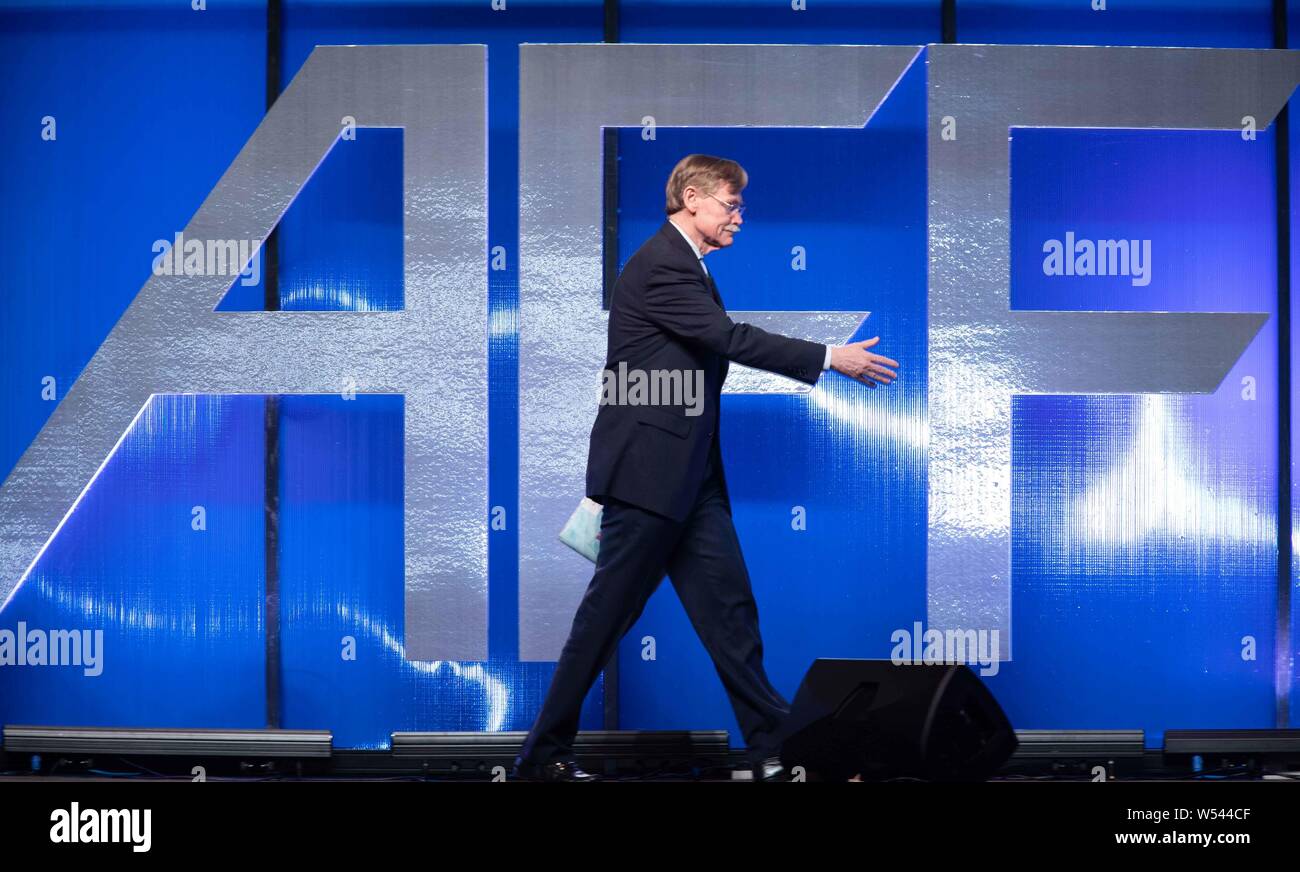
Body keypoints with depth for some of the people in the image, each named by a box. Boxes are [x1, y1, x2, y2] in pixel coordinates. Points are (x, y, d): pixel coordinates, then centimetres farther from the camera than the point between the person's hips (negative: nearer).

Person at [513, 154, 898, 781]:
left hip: (689, 471, 9)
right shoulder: (660, 265, -15)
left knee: (728, 607, 5)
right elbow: (729, 337, -21)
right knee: (608, 612, -3)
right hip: (647, 467, -9)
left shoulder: (685, 265, 16)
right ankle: (542, 754, 7)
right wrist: (830, 358, -19)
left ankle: (774, 749, 6)